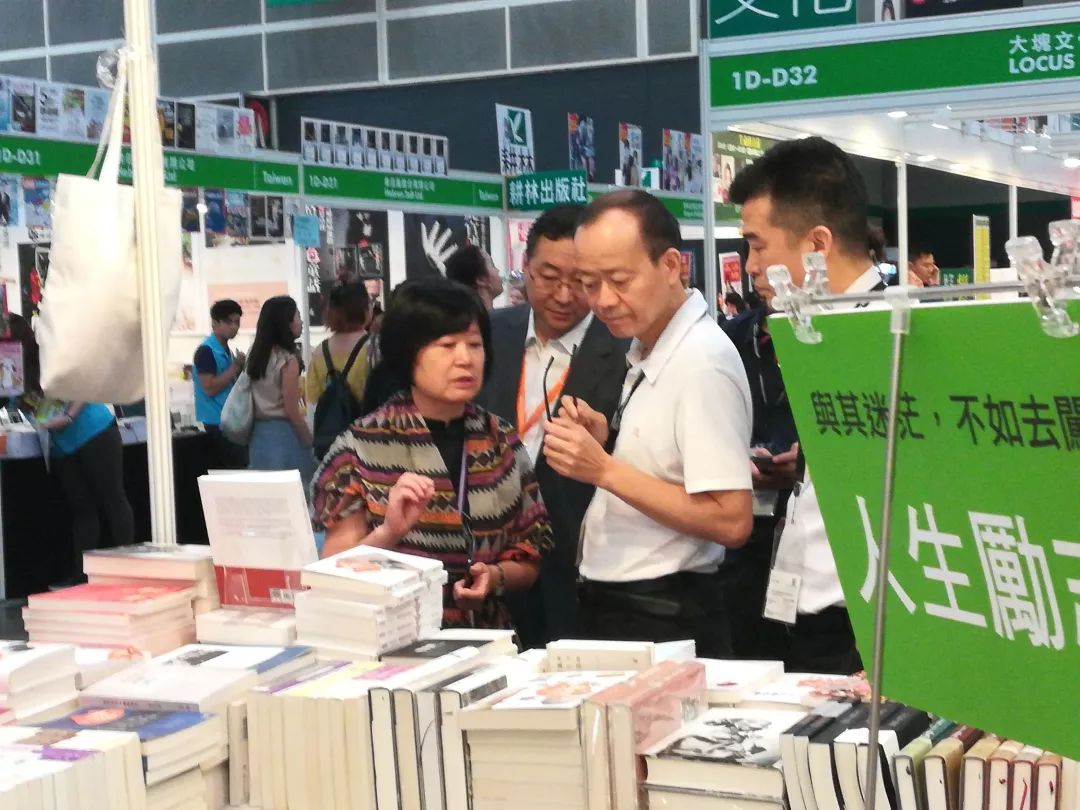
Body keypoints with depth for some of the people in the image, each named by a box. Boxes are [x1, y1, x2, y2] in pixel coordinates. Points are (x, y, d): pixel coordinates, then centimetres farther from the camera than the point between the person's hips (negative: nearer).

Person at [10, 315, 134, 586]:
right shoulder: (18, 371, 6)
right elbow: (31, 408, 6)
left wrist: (68, 417, -18)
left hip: (95, 434, -6)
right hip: (63, 446, 6)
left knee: (112, 499, -2)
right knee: (81, 508, 7)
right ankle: (82, 575, 8)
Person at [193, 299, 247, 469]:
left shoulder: (226, 351, 14)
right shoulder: (206, 350, -13)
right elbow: (210, 388, -20)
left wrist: (242, 368, 5)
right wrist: (236, 367, -14)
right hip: (217, 423, -9)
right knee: (235, 473, -11)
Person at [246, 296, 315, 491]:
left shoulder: (256, 355, 7)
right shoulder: (287, 360, -15)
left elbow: (257, 402, 11)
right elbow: (292, 411, -15)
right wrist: (311, 442, -6)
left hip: (258, 435, 8)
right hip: (283, 435, -8)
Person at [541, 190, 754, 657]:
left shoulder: (702, 361, -18)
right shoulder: (645, 350, 7)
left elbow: (731, 522, -22)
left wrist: (605, 470, -22)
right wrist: (604, 442, 0)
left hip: (664, 624, -8)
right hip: (612, 608, 8)